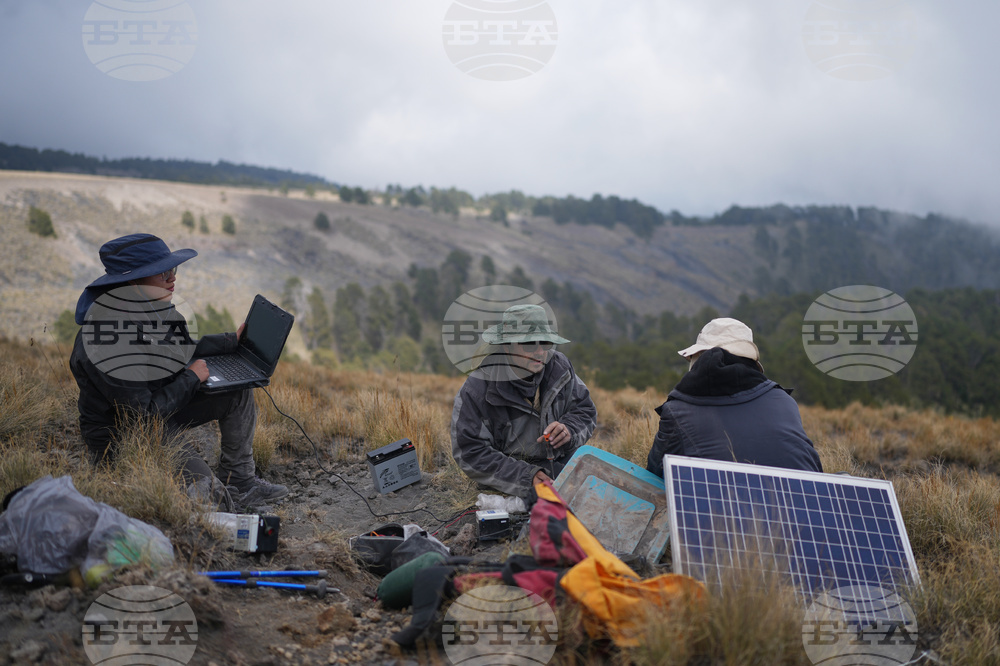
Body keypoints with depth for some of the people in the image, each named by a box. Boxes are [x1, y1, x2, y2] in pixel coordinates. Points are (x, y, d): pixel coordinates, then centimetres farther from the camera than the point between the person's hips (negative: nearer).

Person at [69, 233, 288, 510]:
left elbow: (182, 348, 16)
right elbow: (144, 411, -30)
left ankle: (239, 480, 11)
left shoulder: (145, 311, -4)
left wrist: (234, 341, 19)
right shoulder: (101, 346, -32)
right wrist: (191, 378, -19)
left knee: (237, 393, 4)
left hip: (160, 411, 9)